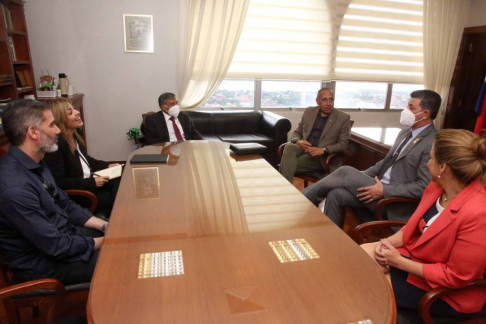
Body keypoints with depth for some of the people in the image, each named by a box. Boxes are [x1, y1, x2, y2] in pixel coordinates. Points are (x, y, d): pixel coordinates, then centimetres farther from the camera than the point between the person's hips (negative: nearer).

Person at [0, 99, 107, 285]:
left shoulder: (34, 164, 0)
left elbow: (66, 206, 9)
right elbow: (57, 246, -26)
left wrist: (105, 226, -2)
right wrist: (104, 242, -13)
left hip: (62, 234, 8)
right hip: (43, 262, -8)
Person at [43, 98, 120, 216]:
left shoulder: (75, 134, 4)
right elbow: (59, 182, -23)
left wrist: (107, 165, 6)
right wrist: (92, 182, -23)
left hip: (90, 180, 8)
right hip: (74, 193, -8)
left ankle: (102, 215, 5)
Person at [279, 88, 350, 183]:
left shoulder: (343, 118, 1)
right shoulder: (309, 111, 11)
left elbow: (343, 144, -3)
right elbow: (297, 132, 16)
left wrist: (323, 150, -20)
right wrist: (298, 141, -9)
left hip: (322, 158, -3)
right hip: (304, 149, 4)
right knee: (289, 147, -32)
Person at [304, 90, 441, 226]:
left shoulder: (433, 143, -15)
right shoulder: (405, 132, 13)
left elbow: (423, 186, -19)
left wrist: (384, 190, -21)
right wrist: (360, 177, 7)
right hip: (379, 187, 8)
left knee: (345, 172, -17)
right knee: (335, 194, -14)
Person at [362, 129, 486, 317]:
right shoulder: (436, 187, -7)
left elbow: (455, 277, -26)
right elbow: (415, 227, 6)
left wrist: (399, 262, -22)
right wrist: (388, 242, -13)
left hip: (445, 292, -7)